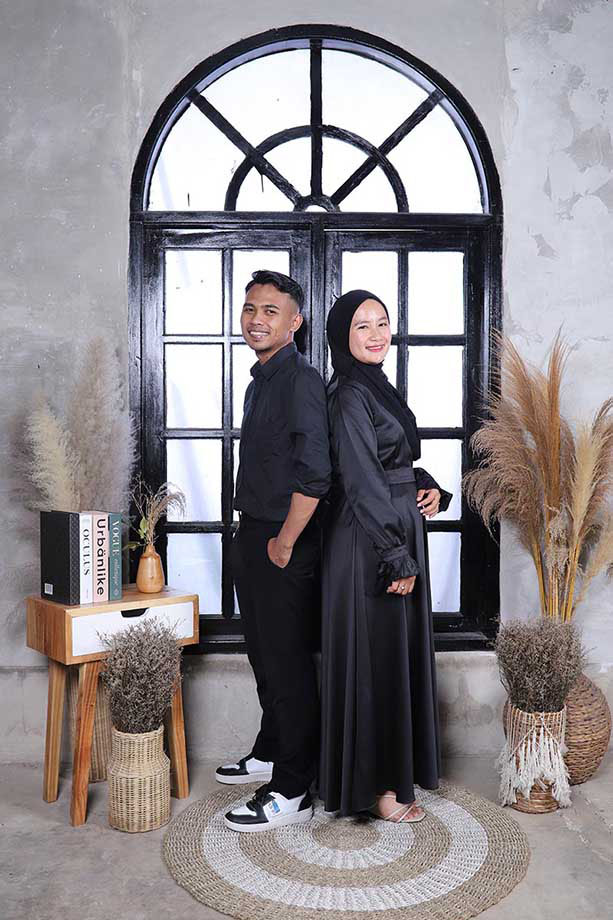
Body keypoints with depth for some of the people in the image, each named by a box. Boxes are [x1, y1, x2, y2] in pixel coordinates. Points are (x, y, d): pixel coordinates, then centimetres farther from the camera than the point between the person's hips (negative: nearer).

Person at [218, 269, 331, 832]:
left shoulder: (301, 381, -16)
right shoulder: (260, 382, 15)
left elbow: (315, 474, -23)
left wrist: (284, 543, -18)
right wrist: (251, 536, 19)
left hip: (283, 544, -10)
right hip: (252, 538, 10)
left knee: (289, 666, 0)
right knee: (266, 659, 20)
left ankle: (292, 792, 14)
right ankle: (270, 755, 38)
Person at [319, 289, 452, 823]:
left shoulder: (379, 387, 13)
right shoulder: (350, 396, -16)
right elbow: (361, 482, -21)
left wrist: (430, 488, 2)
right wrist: (397, 556, -20)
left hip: (398, 532, 10)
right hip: (368, 544, -10)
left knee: (398, 651, 18)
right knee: (375, 656, 1)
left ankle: (395, 765, 35)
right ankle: (375, 786, 17)